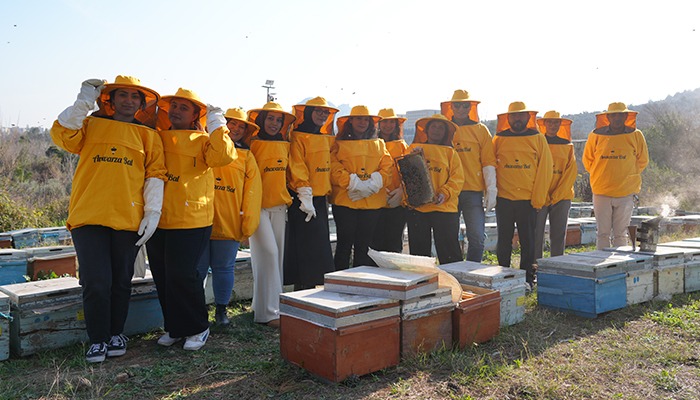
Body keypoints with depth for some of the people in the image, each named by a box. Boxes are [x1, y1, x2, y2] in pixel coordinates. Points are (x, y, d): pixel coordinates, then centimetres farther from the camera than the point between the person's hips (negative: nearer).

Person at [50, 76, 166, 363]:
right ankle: (98, 339, 13)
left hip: (129, 219, 1)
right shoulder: (91, 125, 13)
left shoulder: (148, 135, 11)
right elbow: (62, 135, -5)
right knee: (96, 282, -3)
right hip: (89, 217, 0)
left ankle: (116, 334, 27)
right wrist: (84, 101, -5)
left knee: (121, 282, 10)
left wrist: (152, 212, -5)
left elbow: (155, 175, 4)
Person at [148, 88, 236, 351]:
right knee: (162, 277, 11)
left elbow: (223, 156, -16)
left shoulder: (202, 141, 1)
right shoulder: (156, 138, 16)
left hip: (190, 221, -6)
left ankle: (197, 328, 11)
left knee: (182, 275, -8)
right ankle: (174, 327, 27)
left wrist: (216, 125, -13)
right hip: (156, 220, 6)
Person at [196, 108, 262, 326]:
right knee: (198, 268, 6)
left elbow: (252, 192, 4)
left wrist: (248, 224, -1)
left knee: (224, 268, 8)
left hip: (230, 223, 0)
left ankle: (221, 310, 23)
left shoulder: (247, 156, 9)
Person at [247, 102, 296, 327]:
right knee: (268, 253, -14)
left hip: (279, 206, 6)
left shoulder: (285, 145, 12)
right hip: (258, 205, -6)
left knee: (277, 255, 6)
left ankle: (263, 304, 18)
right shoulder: (253, 144, -4)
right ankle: (268, 311, -9)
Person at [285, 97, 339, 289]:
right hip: (303, 200, -8)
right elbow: (296, 167, -14)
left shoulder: (327, 139, 17)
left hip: (320, 199, 8)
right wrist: (305, 197, -19)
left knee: (320, 247, 10)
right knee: (308, 246, -8)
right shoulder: (298, 137, -7)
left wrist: (328, 191, 12)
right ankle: (304, 288, 0)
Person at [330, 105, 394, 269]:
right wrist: (354, 183, -18)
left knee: (364, 245, 7)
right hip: (344, 200, -3)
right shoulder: (339, 144, 6)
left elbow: (387, 167, 5)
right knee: (345, 243, -2)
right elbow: (334, 169, -6)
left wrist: (372, 184, -12)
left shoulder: (379, 144, 17)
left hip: (372, 201, 3)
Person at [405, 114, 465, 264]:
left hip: (444, 207, -1)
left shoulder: (450, 152, 12)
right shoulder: (414, 148, 14)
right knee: (419, 250, 9)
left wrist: (445, 193, -15)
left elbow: (457, 178, 1)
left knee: (449, 251, -2)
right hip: (417, 206, 2)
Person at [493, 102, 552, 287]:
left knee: (528, 241, 5)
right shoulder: (499, 139, 6)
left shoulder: (538, 139, 4)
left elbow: (545, 169, 1)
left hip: (529, 200, -1)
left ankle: (527, 278, 16)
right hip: (504, 199, 1)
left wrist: (538, 199, -4)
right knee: (504, 240, 7)